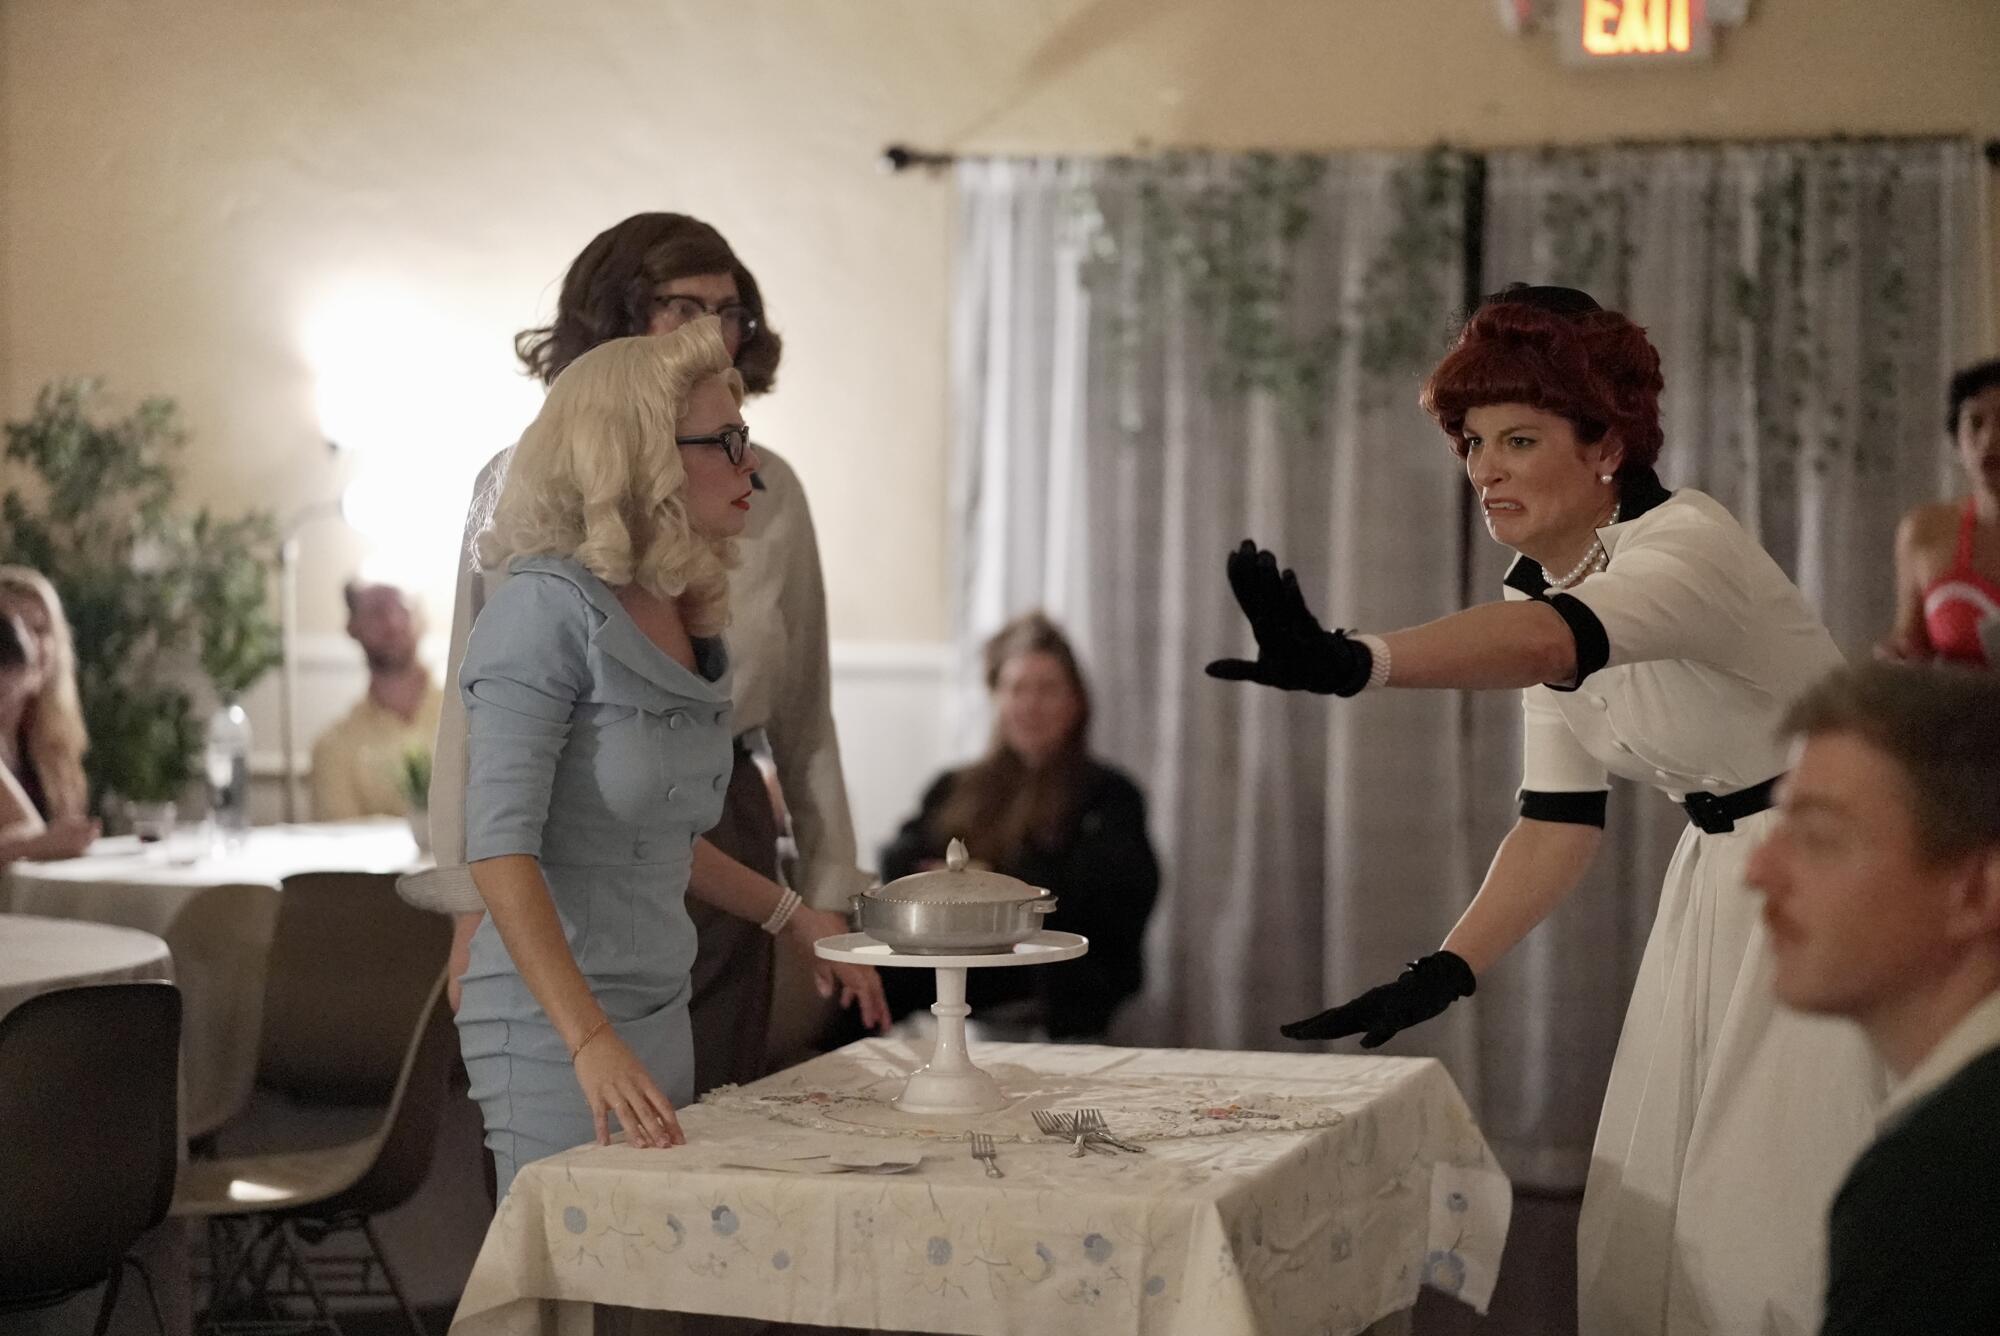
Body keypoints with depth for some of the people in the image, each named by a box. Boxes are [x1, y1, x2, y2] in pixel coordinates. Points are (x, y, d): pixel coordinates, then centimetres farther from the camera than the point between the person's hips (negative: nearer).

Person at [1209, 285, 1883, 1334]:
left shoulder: (1689, 545, -24)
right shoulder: (1538, 586, 3)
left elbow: (1544, 643, -46)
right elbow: (1560, 821, 4)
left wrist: (1345, 663, -62)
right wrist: (1444, 973, -8)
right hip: (1717, 883, 8)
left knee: (1766, 1226, -9)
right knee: (1647, 1228, 8)